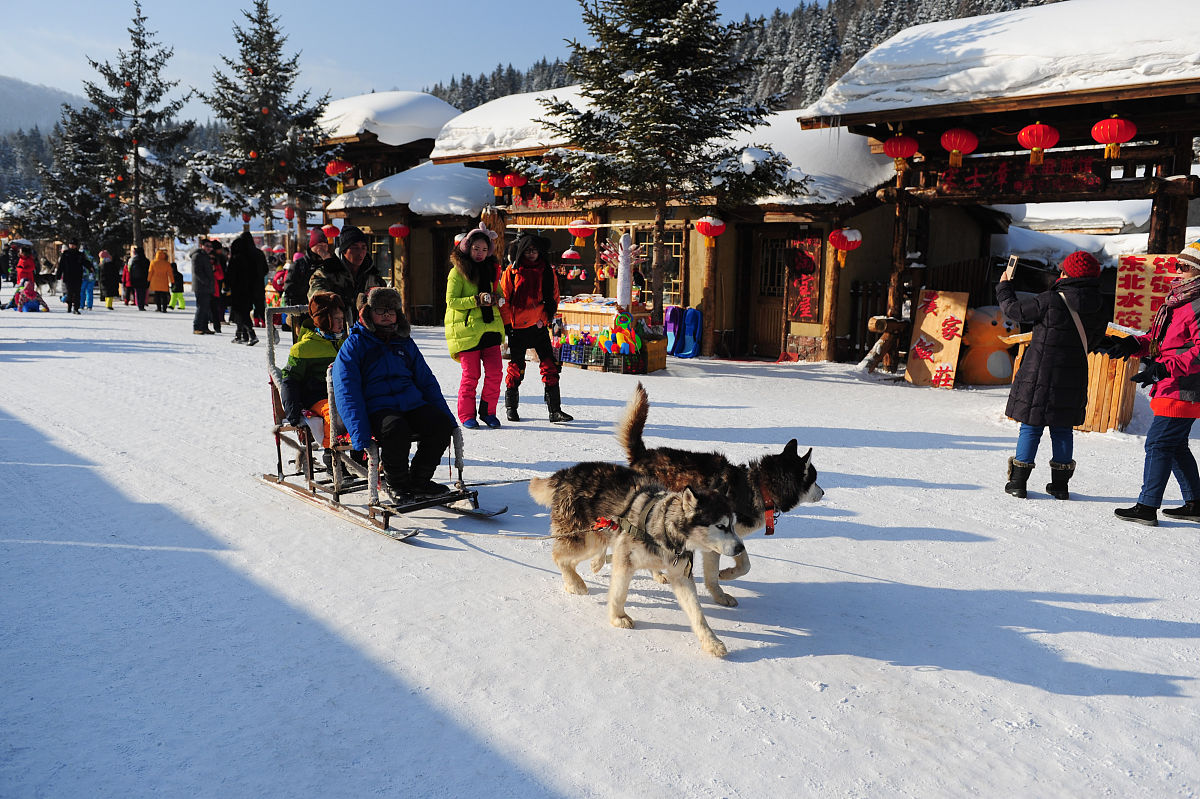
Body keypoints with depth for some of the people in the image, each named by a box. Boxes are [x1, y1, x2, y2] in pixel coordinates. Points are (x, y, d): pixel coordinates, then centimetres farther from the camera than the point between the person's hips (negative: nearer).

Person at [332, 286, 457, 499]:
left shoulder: (405, 342, 20)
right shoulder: (355, 344, 5)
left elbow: (427, 382, 24)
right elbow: (346, 392, -5)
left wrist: (449, 420, 12)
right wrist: (360, 435, -19)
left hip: (412, 404, 5)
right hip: (377, 408, -5)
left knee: (441, 424, -22)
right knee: (397, 430, -35)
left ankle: (418, 481, -1)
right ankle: (396, 483, -6)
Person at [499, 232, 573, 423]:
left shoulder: (547, 271, 5)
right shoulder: (512, 271, -1)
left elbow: (554, 297, 11)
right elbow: (504, 300, 1)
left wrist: (546, 318, 0)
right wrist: (507, 323, -4)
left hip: (539, 327, 2)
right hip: (518, 328, -2)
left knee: (550, 367, -3)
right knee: (516, 368, 6)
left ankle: (555, 410, 1)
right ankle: (511, 407, 23)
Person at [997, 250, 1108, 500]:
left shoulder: (1051, 301, -16)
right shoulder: (1099, 309, 1)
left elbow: (1014, 310, -5)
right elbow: (1091, 341, 13)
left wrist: (1004, 286, 12)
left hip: (1039, 375, -4)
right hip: (1073, 379, 4)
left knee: (1031, 427, 4)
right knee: (1062, 429, 13)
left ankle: (1018, 481, 7)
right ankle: (1060, 484, 19)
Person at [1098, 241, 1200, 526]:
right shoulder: (1175, 301, 15)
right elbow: (1158, 338, 19)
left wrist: (1164, 368, -31)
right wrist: (1130, 345, 2)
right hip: (1172, 389, 10)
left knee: (1158, 444, -7)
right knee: (1176, 446, 18)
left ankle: (1147, 507, -2)